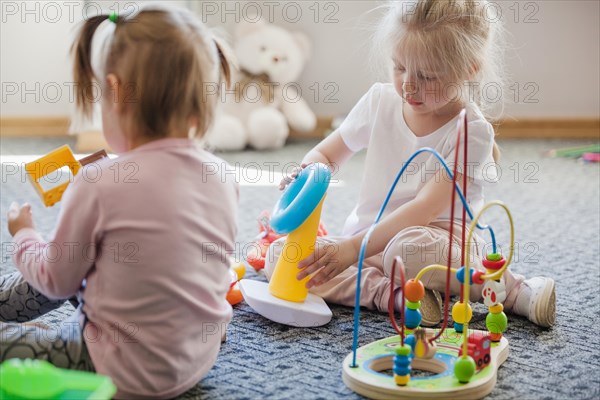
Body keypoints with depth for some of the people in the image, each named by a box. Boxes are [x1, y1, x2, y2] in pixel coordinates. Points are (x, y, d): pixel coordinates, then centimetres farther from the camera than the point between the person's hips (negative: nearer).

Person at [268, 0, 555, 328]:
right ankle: (395, 295, -26)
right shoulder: (380, 101, -2)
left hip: (439, 239, -5)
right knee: (278, 257, -15)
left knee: (409, 247, -42)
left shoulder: (471, 131, -16)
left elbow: (424, 210, -24)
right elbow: (325, 155, 9)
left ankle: (513, 291, -18)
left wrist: (355, 247, -33)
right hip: (369, 240, 6)